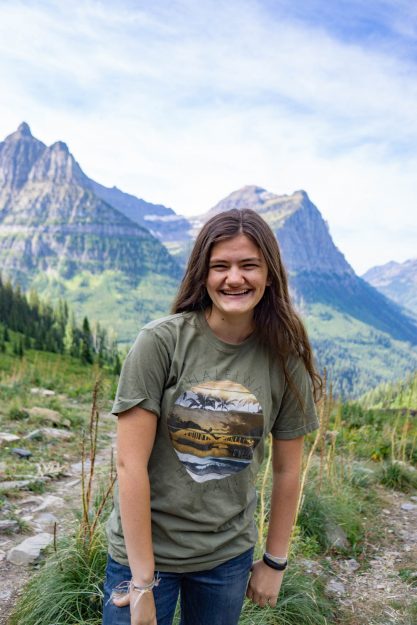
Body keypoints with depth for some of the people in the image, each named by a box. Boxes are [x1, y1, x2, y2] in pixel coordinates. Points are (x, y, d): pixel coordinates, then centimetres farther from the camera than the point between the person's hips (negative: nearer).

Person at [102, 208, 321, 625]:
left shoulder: (285, 359, -8)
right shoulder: (161, 341, -18)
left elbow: (287, 469, 1)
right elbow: (130, 463, -17)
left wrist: (275, 561, 8)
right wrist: (143, 583, -14)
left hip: (229, 556, 3)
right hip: (144, 549, -2)